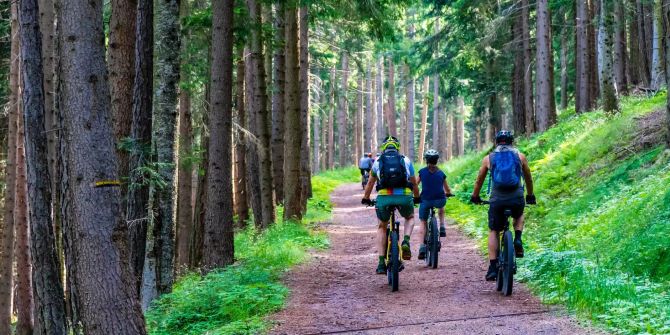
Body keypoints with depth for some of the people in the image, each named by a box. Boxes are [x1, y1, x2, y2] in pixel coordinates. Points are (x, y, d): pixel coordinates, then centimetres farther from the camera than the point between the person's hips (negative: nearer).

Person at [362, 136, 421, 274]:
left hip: (384, 198, 0)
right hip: (404, 197, 0)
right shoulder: (406, 161, 17)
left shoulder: (378, 162, 17)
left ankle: (381, 263, 12)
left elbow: (370, 183, 29)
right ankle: (406, 242, 3)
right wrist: (417, 198, 44)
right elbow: (414, 184, 27)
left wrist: (366, 199, 45)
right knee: (410, 218, 32)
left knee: (382, 227, 24)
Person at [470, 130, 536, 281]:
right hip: (517, 199, 1)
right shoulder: (520, 156, 11)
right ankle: (517, 240, 7)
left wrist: (475, 197, 37)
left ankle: (493, 267, 5)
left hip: (497, 200, 0)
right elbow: (528, 178, 23)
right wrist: (530, 196, 39)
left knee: (493, 231, 15)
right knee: (519, 216, 34)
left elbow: (479, 180, 22)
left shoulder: (488, 158, 11)